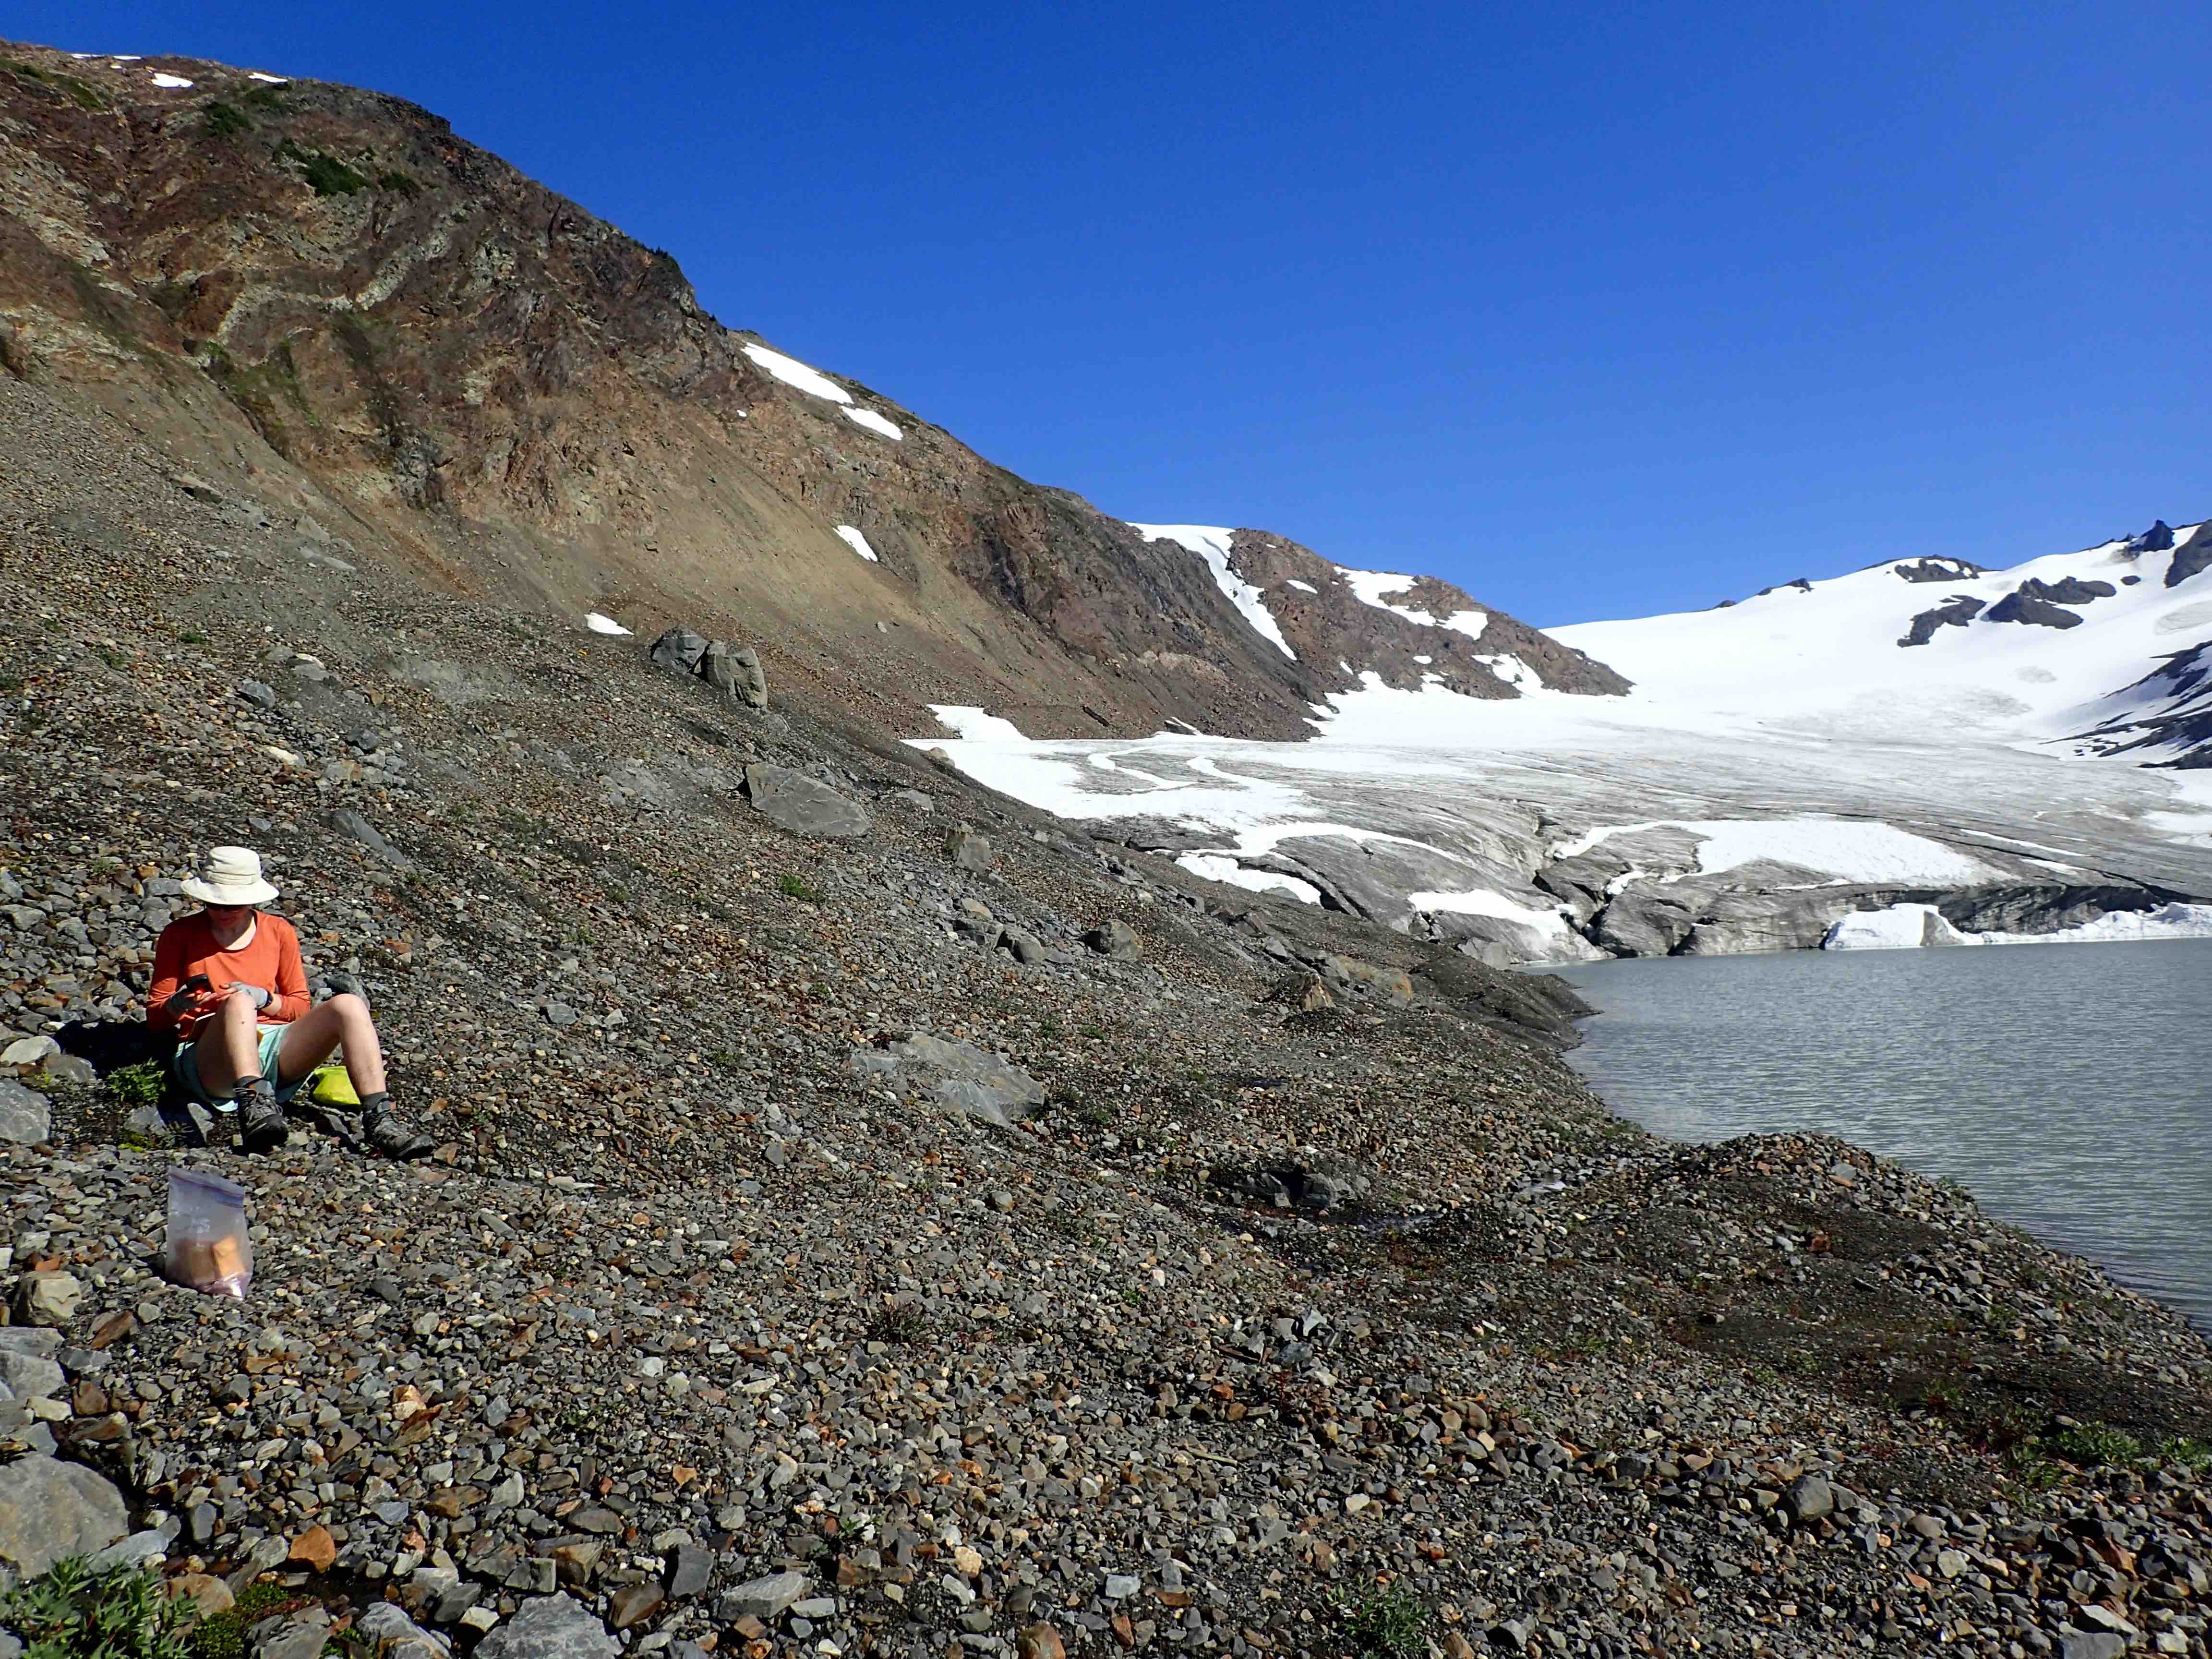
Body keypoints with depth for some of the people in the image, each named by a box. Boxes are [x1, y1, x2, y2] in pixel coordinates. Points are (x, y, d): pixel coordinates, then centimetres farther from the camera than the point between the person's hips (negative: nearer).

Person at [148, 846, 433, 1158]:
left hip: (274, 1051, 3)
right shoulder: (181, 934, 11)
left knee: (349, 1006, -24)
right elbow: (155, 1017, 11)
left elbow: (301, 1007, 16)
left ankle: (380, 1121, -36)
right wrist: (177, 1005, -12)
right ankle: (254, 1106, -59)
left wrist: (264, 998, -5)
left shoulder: (278, 931, 15)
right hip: (210, 1061, -3)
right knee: (239, 1003, -36)